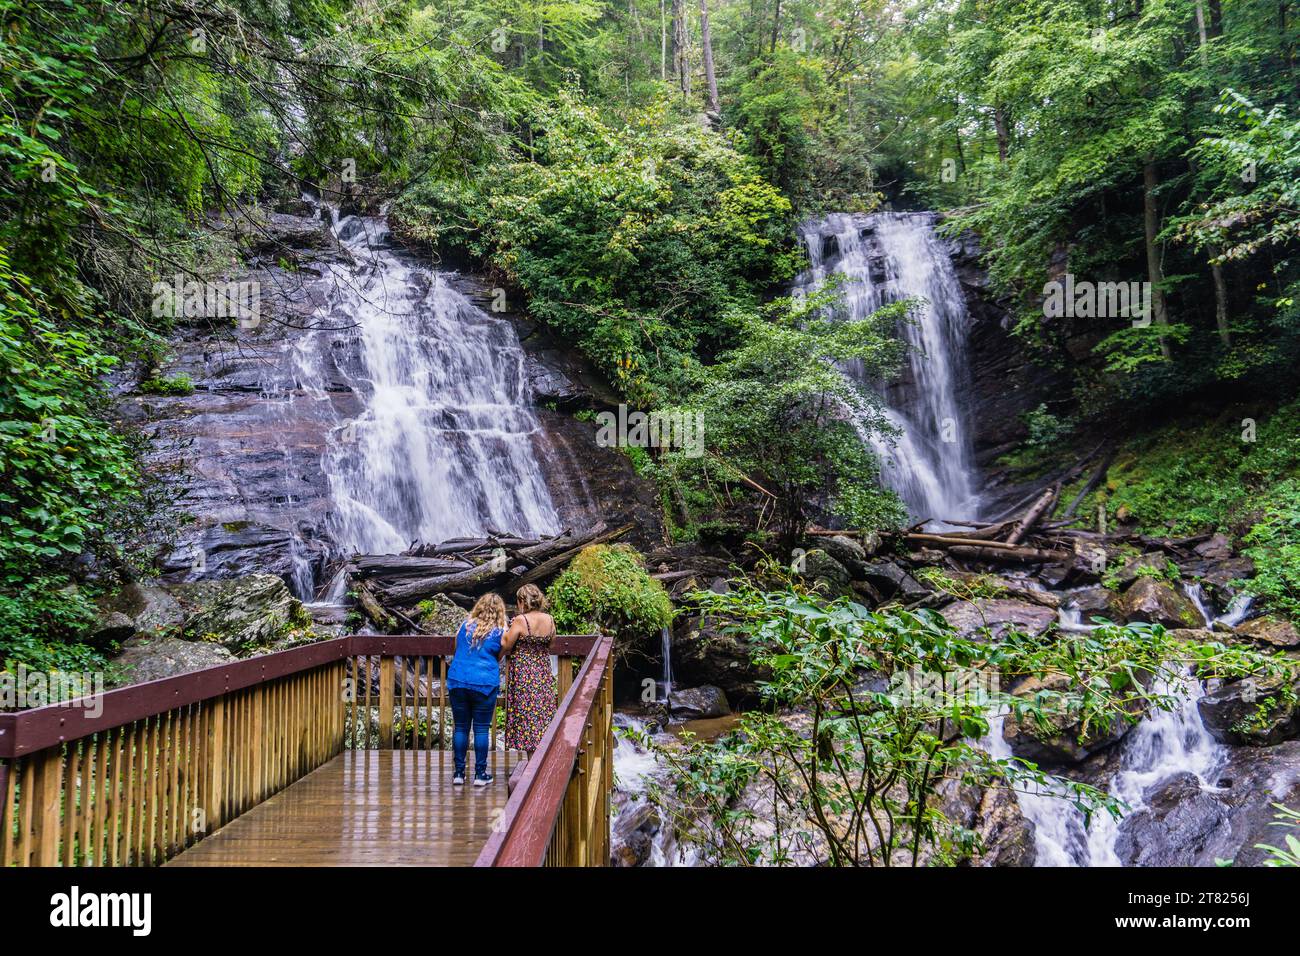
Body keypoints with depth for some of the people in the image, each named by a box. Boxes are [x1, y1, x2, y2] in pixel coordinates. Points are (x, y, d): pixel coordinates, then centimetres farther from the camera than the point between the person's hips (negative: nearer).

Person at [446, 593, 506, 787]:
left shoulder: (465, 625, 6)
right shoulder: (499, 632, -2)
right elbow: (499, 658, 9)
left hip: (457, 682, 3)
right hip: (485, 683, -3)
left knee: (460, 727, 10)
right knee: (481, 729, 4)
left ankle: (459, 772, 14)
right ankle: (480, 774, 9)